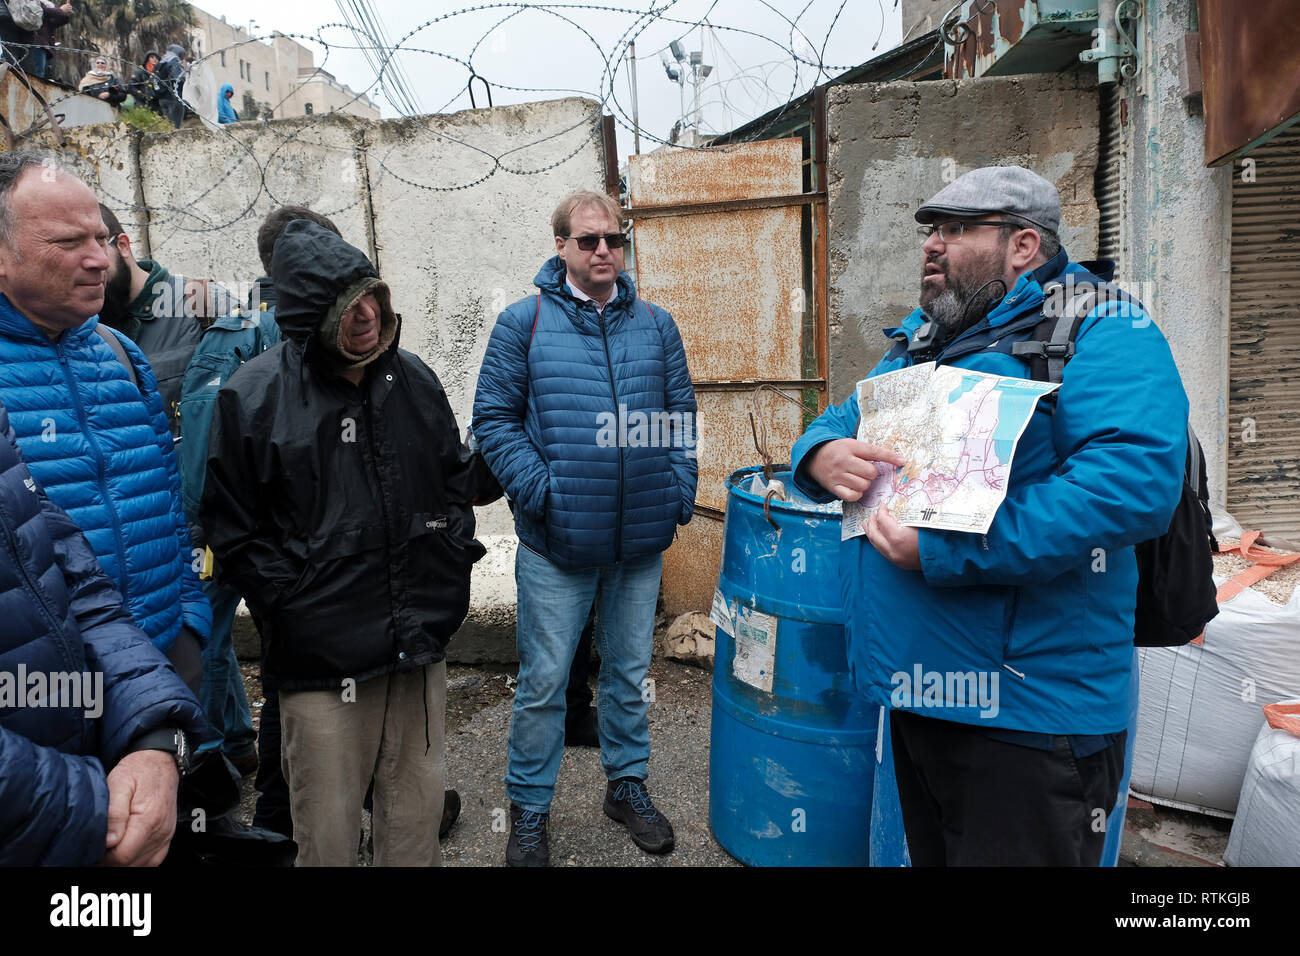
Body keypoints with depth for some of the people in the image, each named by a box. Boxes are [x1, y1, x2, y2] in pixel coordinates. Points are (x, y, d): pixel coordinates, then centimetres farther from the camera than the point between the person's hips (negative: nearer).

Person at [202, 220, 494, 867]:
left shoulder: (413, 379, 5)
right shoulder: (254, 396, -8)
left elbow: (456, 477, 16)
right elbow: (232, 529, -4)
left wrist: (452, 561, 6)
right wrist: (292, 606, -10)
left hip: (420, 648, 4)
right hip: (321, 660, -4)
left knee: (418, 816, 18)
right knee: (327, 832, 10)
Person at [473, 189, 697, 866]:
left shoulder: (656, 325, 8)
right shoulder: (524, 323, -2)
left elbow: (681, 416, 11)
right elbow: (494, 417, -4)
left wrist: (680, 493, 0)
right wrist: (539, 492, -14)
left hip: (641, 542, 3)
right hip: (556, 542, -3)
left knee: (629, 672, 18)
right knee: (543, 682, 6)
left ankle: (627, 785, 38)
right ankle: (529, 811, 26)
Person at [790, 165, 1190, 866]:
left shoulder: (1100, 328, -12)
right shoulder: (919, 338, 13)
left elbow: (1136, 479, -27)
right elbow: (842, 419, 19)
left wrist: (944, 551, -29)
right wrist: (821, 454, -8)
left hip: (1028, 710, -7)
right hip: (915, 686, 8)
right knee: (929, 852, 25)